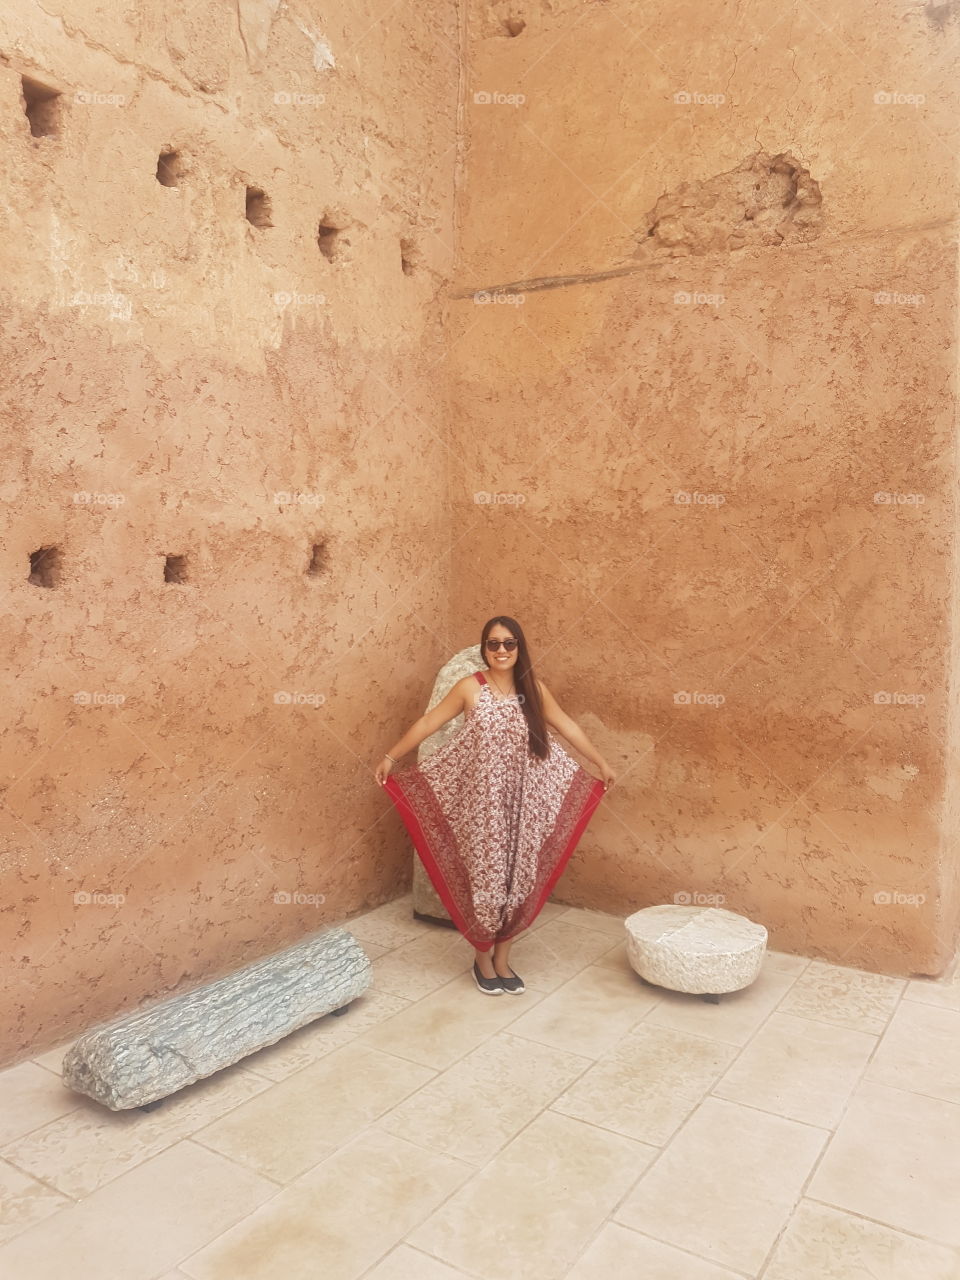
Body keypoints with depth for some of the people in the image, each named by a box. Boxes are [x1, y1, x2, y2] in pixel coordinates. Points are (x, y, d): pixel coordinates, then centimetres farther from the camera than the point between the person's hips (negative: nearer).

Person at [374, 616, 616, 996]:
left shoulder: (533, 689, 2)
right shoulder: (470, 687, -7)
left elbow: (567, 727, 11)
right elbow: (428, 723, -2)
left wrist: (602, 764, 16)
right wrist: (390, 757, -2)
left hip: (523, 803, 3)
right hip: (482, 803, -3)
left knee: (518, 878, 9)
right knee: (485, 877, 3)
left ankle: (502, 960, 25)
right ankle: (482, 959, 24)